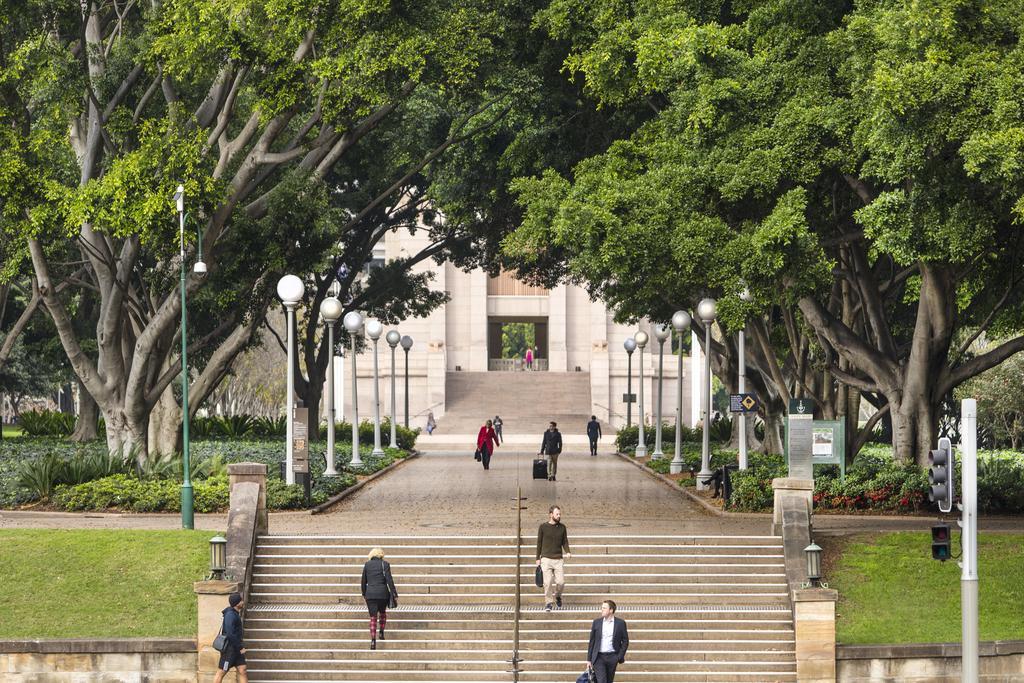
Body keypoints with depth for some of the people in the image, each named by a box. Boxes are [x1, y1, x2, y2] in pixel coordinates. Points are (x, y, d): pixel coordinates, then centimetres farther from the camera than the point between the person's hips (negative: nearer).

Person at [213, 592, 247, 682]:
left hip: (236, 649, 9)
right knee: (221, 672, 0)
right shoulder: (230, 615, -18)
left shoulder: (236, 614, 12)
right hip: (229, 648, -9)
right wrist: (240, 648, -19)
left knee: (243, 671, 5)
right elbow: (230, 634, -25)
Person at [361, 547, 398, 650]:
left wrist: (364, 594, 21)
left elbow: (363, 581, 9)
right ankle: (381, 633, 23)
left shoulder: (367, 565, 4)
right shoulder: (385, 565, -3)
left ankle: (373, 640, -11)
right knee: (383, 612, 26)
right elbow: (389, 581, -7)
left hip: (370, 594, 1)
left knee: (373, 617, 2)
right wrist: (394, 594, -2)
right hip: (383, 593, -1)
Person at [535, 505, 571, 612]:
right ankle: (548, 603, 6)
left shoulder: (562, 527, 8)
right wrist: (538, 558, 6)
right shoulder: (543, 527, 2)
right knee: (548, 582, -8)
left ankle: (557, 595, 25)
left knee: (560, 582, -6)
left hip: (558, 559, 2)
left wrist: (567, 552, -8)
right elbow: (539, 543, 7)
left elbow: (565, 541, 11)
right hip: (546, 559, -2)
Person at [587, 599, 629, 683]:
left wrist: (620, 657, -5)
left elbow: (625, 641, 5)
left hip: (612, 657, 0)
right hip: (599, 657, 0)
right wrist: (589, 659, 5)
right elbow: (592, 641, 8)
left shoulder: (620, 623, 1)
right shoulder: (596, 622, 5)